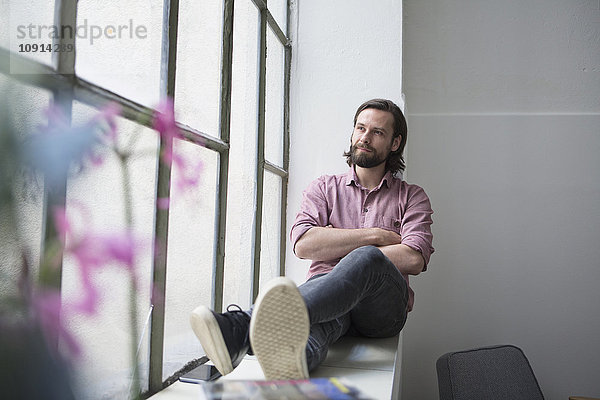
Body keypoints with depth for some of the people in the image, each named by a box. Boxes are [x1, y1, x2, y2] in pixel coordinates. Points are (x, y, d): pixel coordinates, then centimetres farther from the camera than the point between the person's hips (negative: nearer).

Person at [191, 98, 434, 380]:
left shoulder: (412, 197, 16)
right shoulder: (324, 187, 19)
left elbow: (414, 259, -4)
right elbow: (303, 244, -1)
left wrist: (333, 248, -3)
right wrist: (376, 235, -3)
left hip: (383, 307, -1)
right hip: (326, 288, 2)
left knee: (366, 257, -36)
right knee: (320, 315, -37)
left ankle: (240, 327, -58)